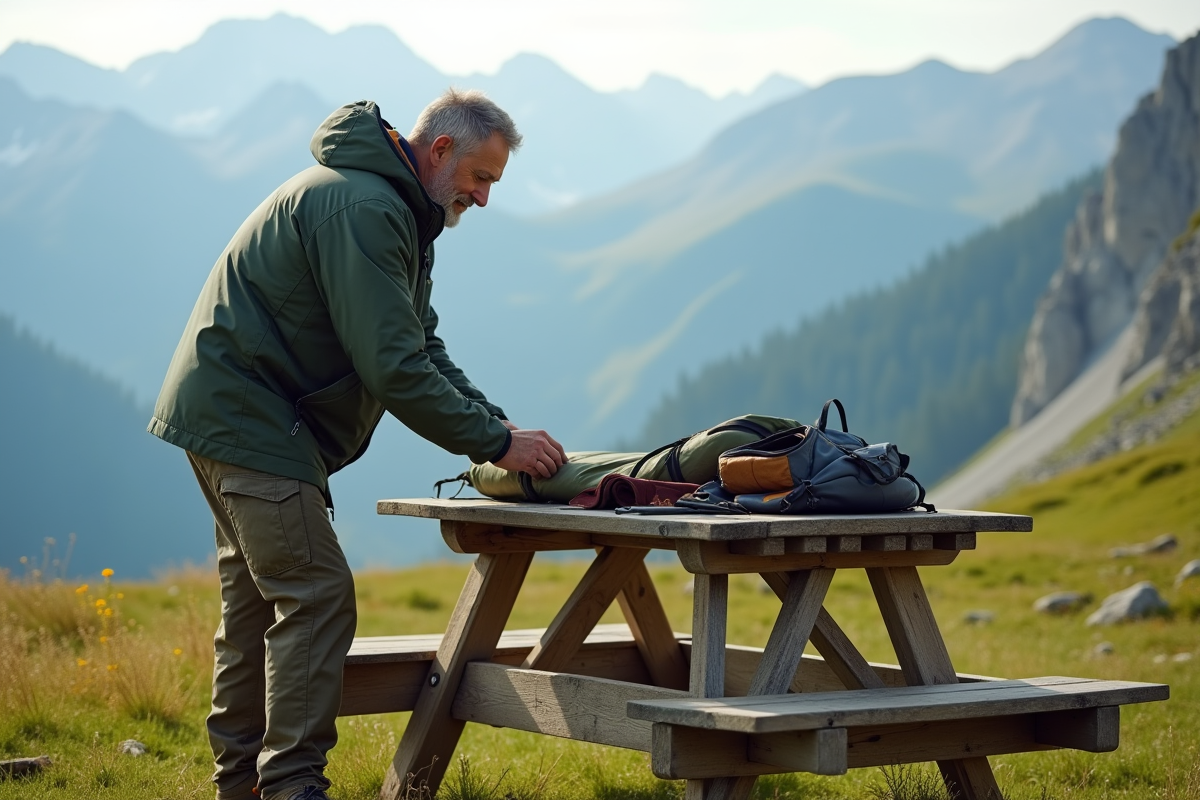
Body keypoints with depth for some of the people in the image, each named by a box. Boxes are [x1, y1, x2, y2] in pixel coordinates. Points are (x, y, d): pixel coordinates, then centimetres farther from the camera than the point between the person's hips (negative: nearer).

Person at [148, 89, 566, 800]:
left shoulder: (397, 212, 15)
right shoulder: (360, 207, -21)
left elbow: (425, 349, 14)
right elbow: (394, 367, -26)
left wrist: (499, 425, 1)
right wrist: (496, 444, -21)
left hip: (237, 415, 11)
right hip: (250, 420, -11)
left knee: (259, 601, 15)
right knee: (317, 597, -12)